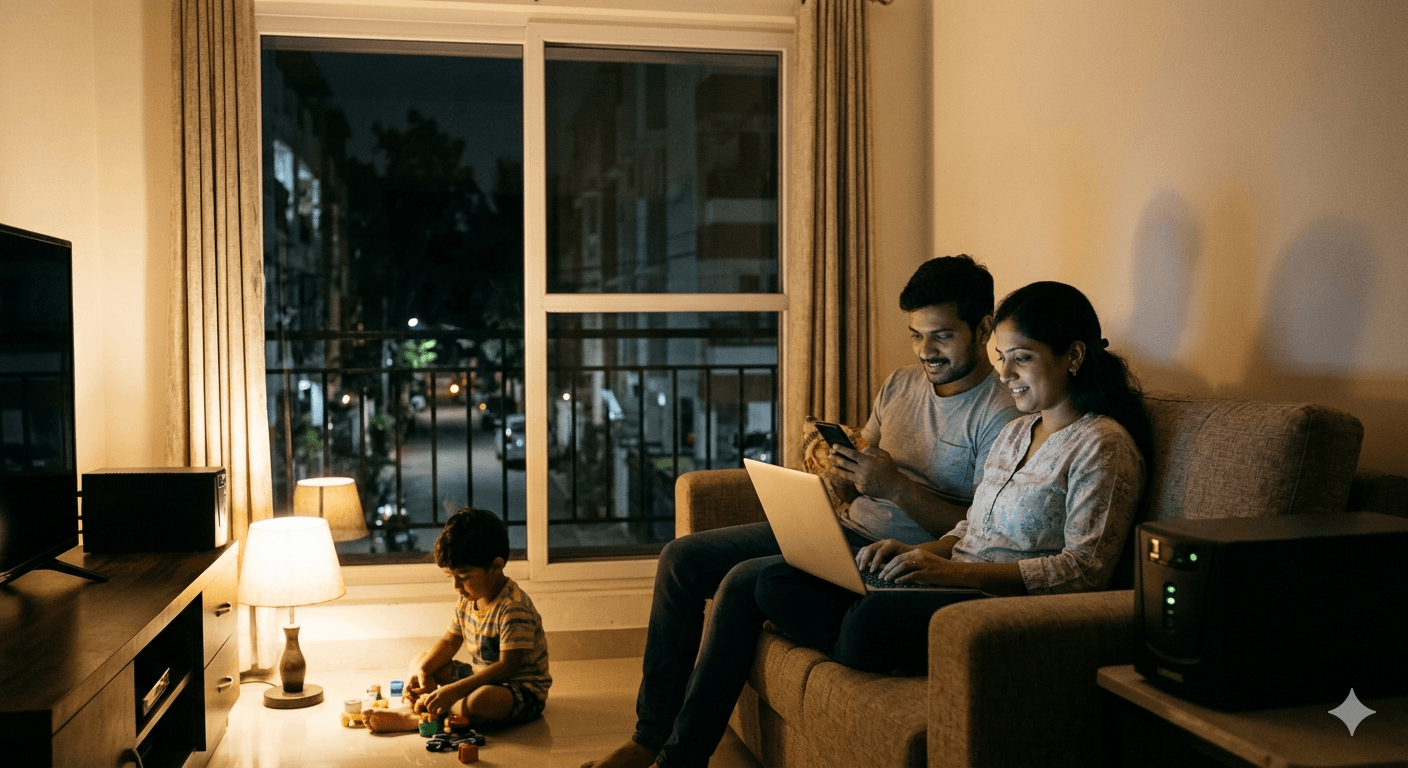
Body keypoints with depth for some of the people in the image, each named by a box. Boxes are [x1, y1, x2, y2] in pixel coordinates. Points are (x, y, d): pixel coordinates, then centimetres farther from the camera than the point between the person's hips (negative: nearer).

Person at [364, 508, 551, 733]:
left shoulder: (514, 609, -25)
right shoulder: (468, 598, 3)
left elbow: (507, 667, -29)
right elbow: (450, 642, 11)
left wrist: (454, 690, -33)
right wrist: (422, 671, -7)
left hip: (522, 690, -9)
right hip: (480, 678, 9)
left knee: (480, 700, -41)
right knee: (419, 661, 12)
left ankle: (414, 717, -22)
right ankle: (419, 704, -17)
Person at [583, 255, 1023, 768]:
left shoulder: (1003, 413, -12)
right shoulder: (901, 384, 12)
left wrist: (895, 485, -25)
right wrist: (840, 466, -8)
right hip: (843, 529, 9)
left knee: (743, 581, -26)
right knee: (682, 557, -1)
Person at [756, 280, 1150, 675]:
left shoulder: (1103, 446, -8)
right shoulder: (1014, 433, 21)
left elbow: (1085, 570, -16)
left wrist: (958, 572, -23)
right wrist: (917, 552, 1)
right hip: (955, 587, 9)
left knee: (876, 615, -39)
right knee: (778, 582, -5)